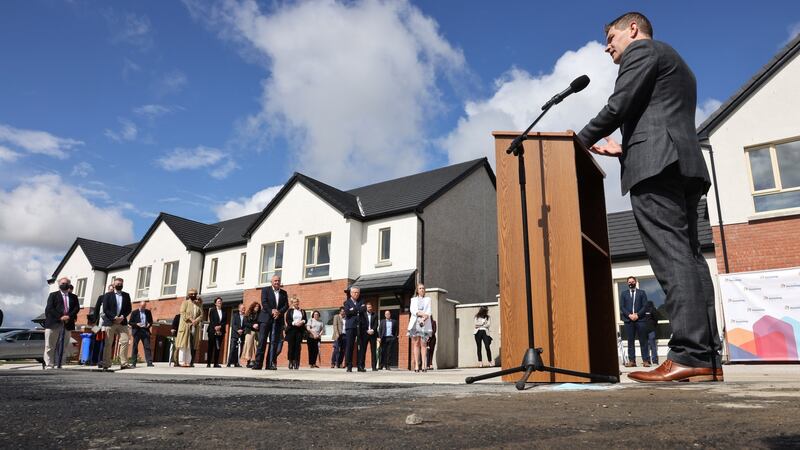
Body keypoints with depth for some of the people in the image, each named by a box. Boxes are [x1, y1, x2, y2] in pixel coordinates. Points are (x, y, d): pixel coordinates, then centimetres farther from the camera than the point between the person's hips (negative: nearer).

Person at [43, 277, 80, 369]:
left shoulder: (74, 297, 18)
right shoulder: (53, 295, 8)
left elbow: (77, 308, 7)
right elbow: (49, 308, -4)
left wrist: (69, 316, -11)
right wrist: (60, 317, -14)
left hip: (67, 325, 3)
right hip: (53, 324, -3)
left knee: (62, 347, 4)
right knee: (50, 347, -1)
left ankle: (58, 365, 7)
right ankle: (49, 365, 3)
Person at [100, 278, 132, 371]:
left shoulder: (126, 295, 14)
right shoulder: (108, 295, 6)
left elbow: (129, 308, 10)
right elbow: (105, 309, -3)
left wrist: (123, 316, -7)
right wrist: (114, 317, -14)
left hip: (122, 322, 2)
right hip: (110, 322, -2)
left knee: (125, 341, -8)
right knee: (108, 344, -1)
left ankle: (123, 363, -7)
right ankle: (106, 364, 4)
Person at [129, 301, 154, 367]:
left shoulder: (148, 312, 11)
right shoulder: (134, 312, 4)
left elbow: (151, 321, 18)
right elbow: (130, 322, 3)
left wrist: (149, 324, -4)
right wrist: (137, 324, -15)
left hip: (145, 331, 1)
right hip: (137, 331, -1)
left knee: (147, 347, -4)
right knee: (135, 347, 3)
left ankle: (149, 362, -7)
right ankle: (133, 363, 9)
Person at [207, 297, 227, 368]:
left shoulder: (224, 312, 14)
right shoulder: (212, 310, 7)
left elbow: (225, 322, 6)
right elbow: (211, 320, -3)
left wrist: (220, 326, -10)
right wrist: (215, 327, -15)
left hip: (220, 332, 3)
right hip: (212, 331, -2)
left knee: (218, 348, -1)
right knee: (211, 347, -2)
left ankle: (216, 363, 1)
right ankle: (208, 363, 1)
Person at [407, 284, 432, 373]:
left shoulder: (428, 299, 17)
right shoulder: (413, 299, 19)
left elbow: (428, 312, 4)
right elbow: (412, 309, 2)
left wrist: (423, 319, -14)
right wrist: (421, 313, -14)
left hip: (425, 323, 0)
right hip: (415, 323, 1)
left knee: (423, 344, -7)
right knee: (416, 344, -5)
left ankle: (424, 365, -11)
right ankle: (416, 365, -7)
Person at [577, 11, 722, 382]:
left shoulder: (641, 50, 7)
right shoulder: (675, 63, 34)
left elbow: (619, 105, -6)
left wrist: (581, 141, 5)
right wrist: (625, 148, 25)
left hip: (656, 165, -9)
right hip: (684, 164, 9)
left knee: (672, 257, -17)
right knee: (688, 256, 1)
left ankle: (689, 356, -21)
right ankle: (708, 358, -3)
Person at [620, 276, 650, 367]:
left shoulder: (642, 292, 12)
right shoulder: (623, 293, 14)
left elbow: (645, 306, 2)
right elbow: (622, 307, 6)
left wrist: (637, 315, -11)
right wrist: (629, 315, -9)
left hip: (640, 319, -1)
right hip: (628, 320, 1)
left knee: (643, 341, -1)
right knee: (630, 341, 1)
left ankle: (646, 360, 2)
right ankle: (632, 361, 1)